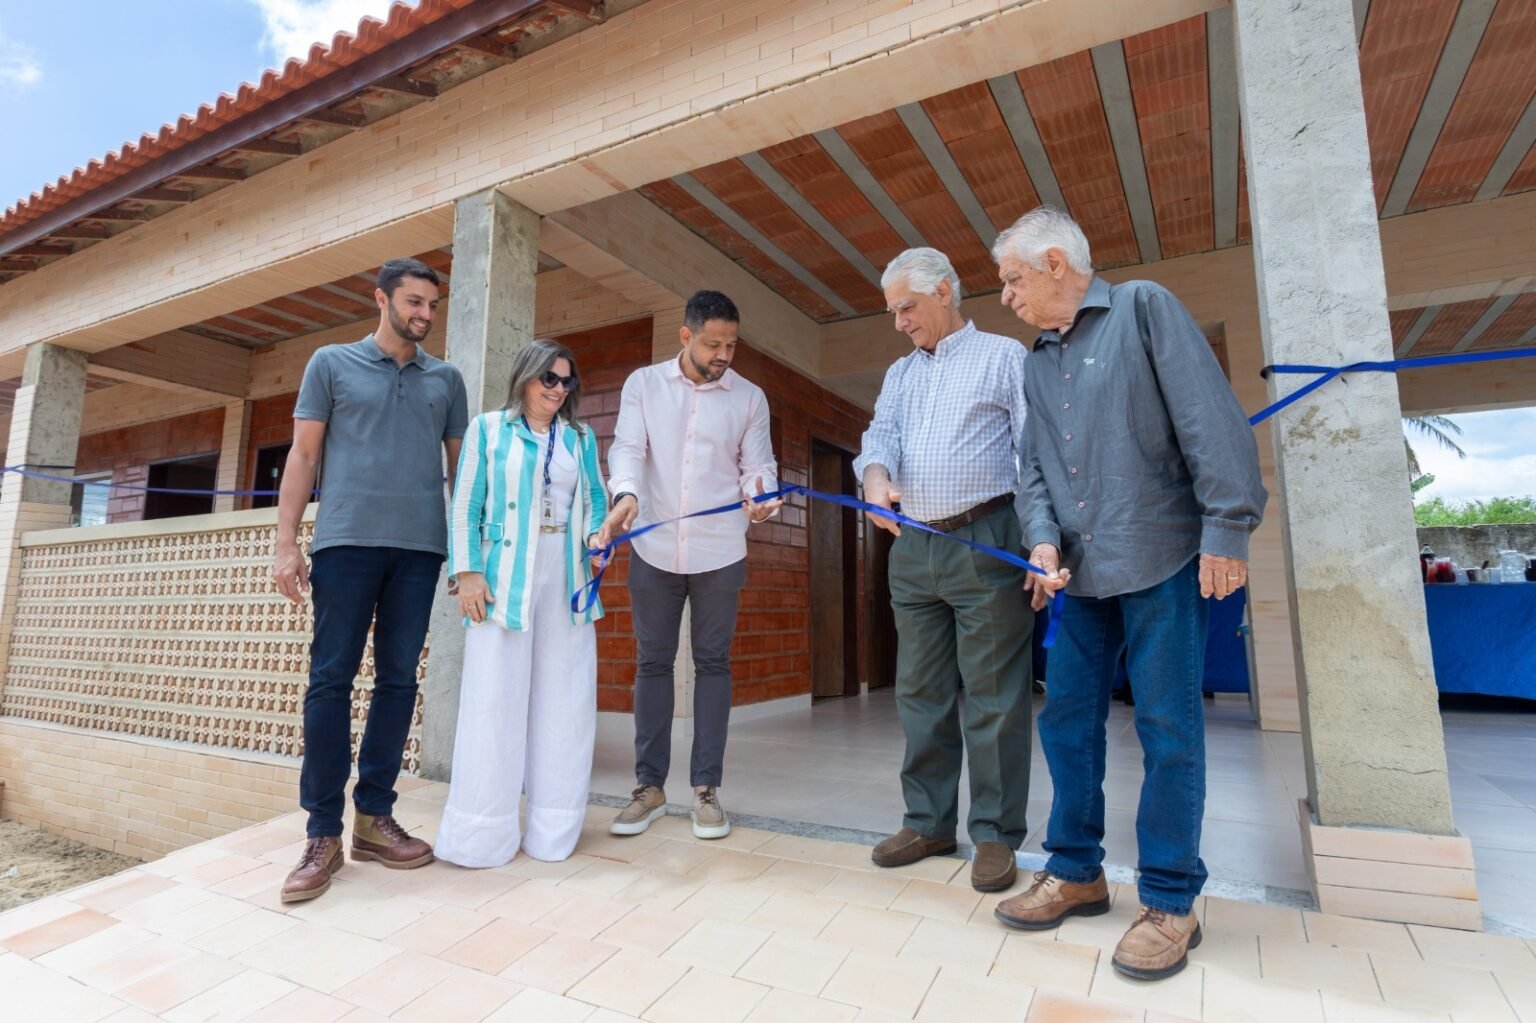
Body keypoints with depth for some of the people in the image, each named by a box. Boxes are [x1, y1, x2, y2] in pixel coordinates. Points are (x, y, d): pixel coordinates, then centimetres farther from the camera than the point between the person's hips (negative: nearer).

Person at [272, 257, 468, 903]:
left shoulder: (446, 379, 15)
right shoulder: (332, 363, 10)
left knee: (398, 679, 5)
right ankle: (323, 834, 6)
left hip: (421, 547, 2)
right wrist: (286, 542, -3)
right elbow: (303, 455, 6)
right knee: (331, 678, -2)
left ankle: (374, 816, 15)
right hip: (347, 540, -2)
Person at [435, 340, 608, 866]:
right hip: (505, 579, -3)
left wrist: (599, 535, -7)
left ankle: (554, 828, 16)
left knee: (563, 696, 4)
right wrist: (467, 571, -7)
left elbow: (595, 500, 14)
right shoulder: (489, 428, 8)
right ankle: (483, 829, 10)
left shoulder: (581, 438, 17)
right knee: (495, 697, -2)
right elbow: (465, 505, 2)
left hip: (566, 578, 3)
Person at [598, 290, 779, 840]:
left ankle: (706, 787, 17)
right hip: (653, 548, 1)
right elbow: (628, 448, -6)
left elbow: (758, 464, 1)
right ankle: (650, 785, 20)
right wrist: (626, 495, -27)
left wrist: (759, 496, -22)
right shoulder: (643, 384, 3)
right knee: (653, 663, 8)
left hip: (719, 552, 0)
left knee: (712, 664, 6)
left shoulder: (750, 397, 4)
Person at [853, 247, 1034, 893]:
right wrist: (875, 478, -20)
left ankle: (995, 833, 14)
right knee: (921, 693, 10)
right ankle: (928, 822, 23)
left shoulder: (1004, 357, 5)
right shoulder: (899, 374, 20)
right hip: (911, 548, 6)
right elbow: (881, 434, 4)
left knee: (991, 696, 0)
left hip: (985, 543, -5)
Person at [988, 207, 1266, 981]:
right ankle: (1076, 872, 24)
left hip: (1162, 560, -6)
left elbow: (1210, 418, -10)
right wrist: (1043, 539, -4)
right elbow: (1037, 468, 13)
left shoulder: (1143, 309, -2)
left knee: (1168, 729, 1)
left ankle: (1170, 902, 16)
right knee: (1066, 721, 9)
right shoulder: (1038, 364, 16)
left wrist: (1227, 528, -15)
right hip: (1081, 572, 7)